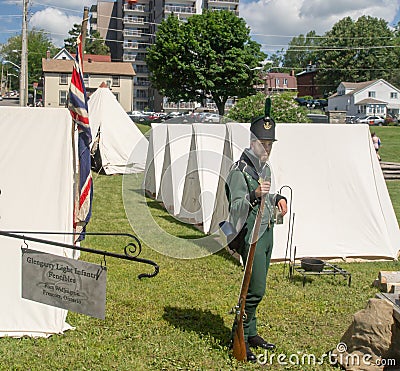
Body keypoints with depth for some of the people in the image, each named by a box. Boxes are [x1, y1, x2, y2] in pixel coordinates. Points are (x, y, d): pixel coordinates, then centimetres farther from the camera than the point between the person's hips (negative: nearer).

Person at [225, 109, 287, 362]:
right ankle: (239, 338, 4)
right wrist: (254, 194, -36)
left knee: (256, 289, 16)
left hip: (267, 233, 9)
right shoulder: (240, 170, -15)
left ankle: (251, 333, 28)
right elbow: (235, 208, -21)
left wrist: (277, 198, 10)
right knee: (256, 289, -10)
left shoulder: (266, 167, 13)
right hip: (251, 236, -9)